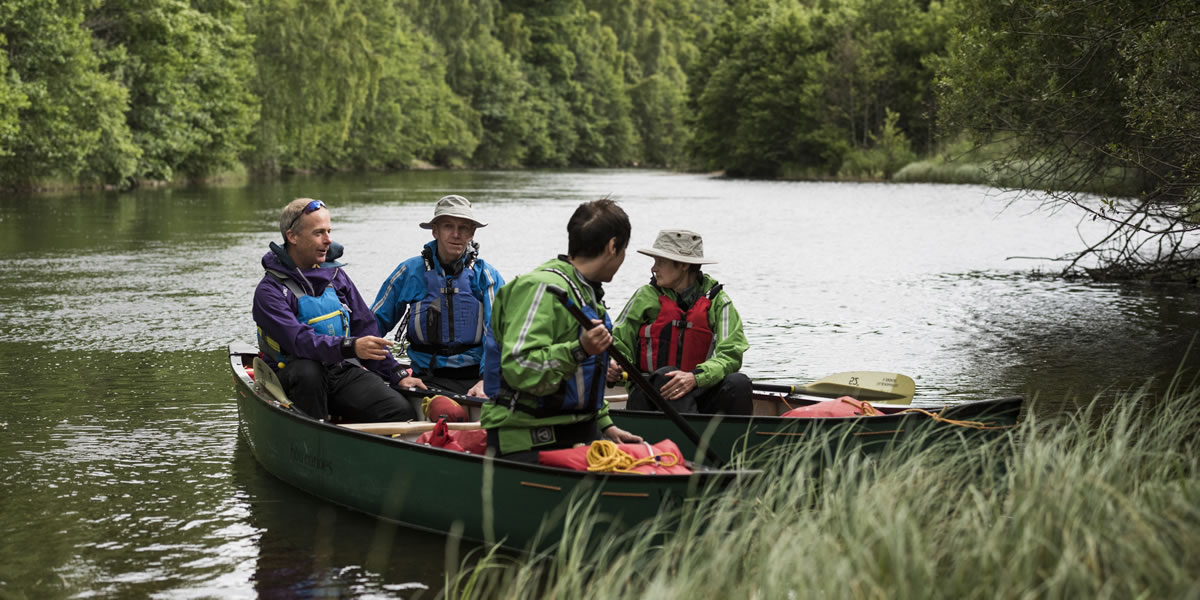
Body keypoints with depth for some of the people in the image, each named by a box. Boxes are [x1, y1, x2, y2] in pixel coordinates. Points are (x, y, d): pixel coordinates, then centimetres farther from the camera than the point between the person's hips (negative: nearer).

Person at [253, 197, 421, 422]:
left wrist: (397, 376, 11)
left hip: (343, 372, 4)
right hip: (296, 377, -4)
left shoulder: (335, 275, 13)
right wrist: (350, 347, -37)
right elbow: (299, 340, -23)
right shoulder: (269, 291, -8)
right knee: (307, 370, -40)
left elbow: (365, 327, 17)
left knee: (403, 411, -20)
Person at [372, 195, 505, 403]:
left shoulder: (486, 275, 8)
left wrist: (486, 381, -16)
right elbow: (374, 323, 14)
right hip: (430, 378, 0)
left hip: (478, 375, 0)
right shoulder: (410, 272, 9)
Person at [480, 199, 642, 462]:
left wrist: (604, 425, 29)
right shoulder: (543, 288, -12)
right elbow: (518, 369, -23)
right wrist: (578, 350, -29)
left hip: (580, 435, 9)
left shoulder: (586, 291, 22)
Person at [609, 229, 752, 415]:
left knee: (739, 383, -26)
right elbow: (618, 341, 6)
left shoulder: (717, 301, 2)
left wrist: (695, 377, -28)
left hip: (697, 396, 1)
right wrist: (613, 367, -18)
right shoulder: (646, 297, 4)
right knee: (666, 374, -33)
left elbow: (731, 355, -9)